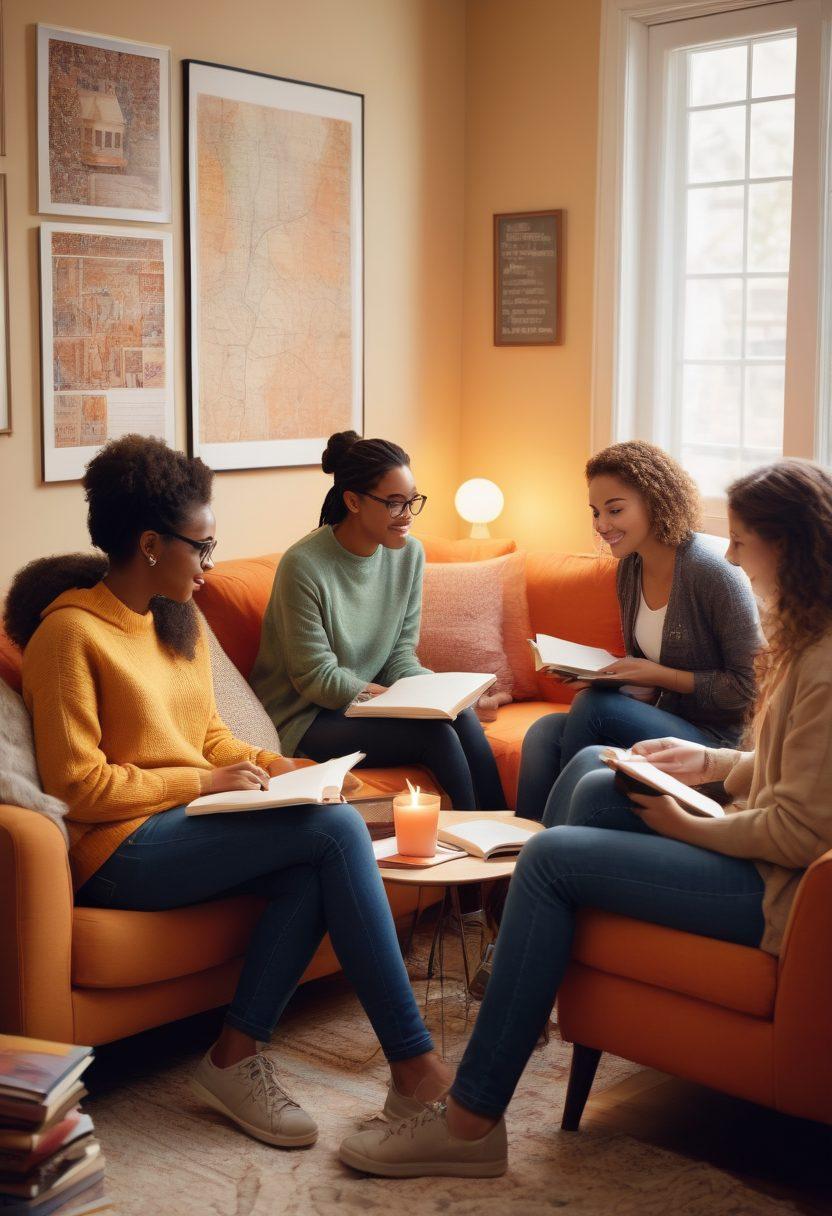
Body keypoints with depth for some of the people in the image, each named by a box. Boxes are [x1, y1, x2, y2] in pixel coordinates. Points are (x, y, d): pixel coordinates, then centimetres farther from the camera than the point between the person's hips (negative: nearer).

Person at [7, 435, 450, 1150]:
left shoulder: (180, 620, 15)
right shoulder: (70, 633, -11)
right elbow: (76, 784, -13)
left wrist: (271, 767, 3)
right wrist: (203, 782, -12)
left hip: (191, 821, 8)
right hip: (120, 851, -8)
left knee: (315, 864, -25)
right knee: (337, 827, -24)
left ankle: (239, 1055, -17)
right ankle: (413, 1062, -20)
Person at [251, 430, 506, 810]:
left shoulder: (409, 554, 1)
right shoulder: (303, 565, -19)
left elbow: (402, 654, 5)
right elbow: (317, 679, -17)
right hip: (306, 718, -6)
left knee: (462, 716, -22)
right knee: (436, 734, -26)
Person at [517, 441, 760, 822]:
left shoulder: (713, 574, -16)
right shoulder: (630, 568, 7)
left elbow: (748, 685, -14)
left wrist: (662, 676, -18)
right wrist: (601, 674, -2)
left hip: (717, 739, -7)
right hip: (661, 722, 7)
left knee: (593, 705, -27)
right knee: (544, 733, -18)